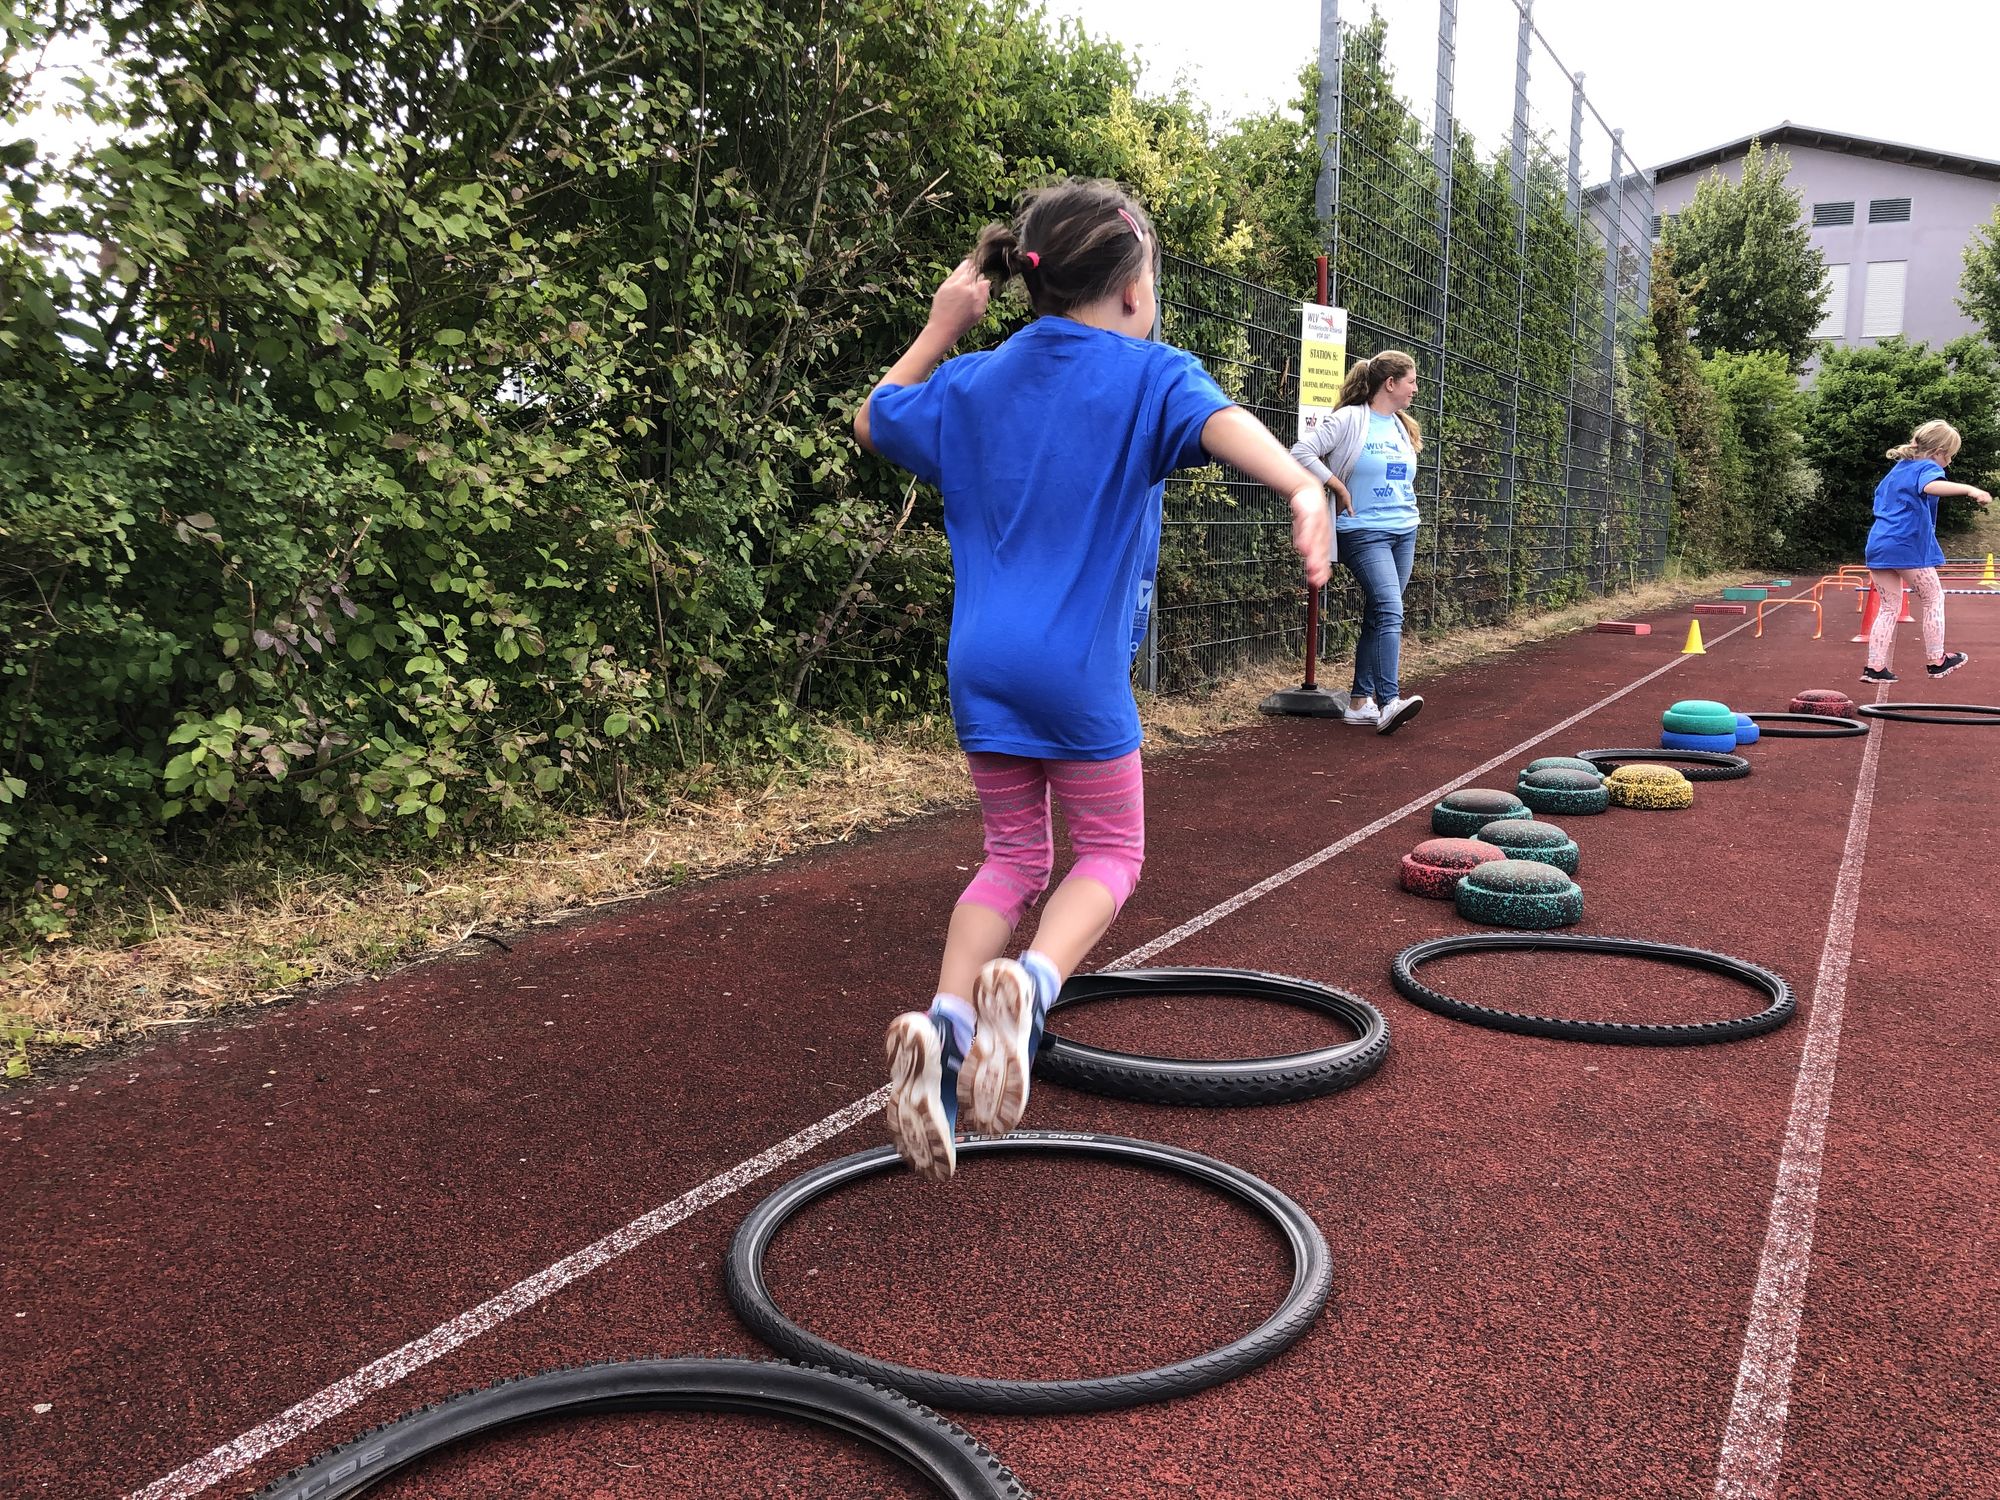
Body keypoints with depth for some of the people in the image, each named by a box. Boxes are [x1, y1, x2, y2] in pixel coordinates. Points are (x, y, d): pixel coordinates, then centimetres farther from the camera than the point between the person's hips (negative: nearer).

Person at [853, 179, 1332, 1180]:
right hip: (1077, 668, -5)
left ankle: (944, 1024, -3)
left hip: (981, 665, 5)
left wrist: (939, 330, 27)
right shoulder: (1148, 375, -4)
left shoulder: (973, 382, 11)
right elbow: (1221, 423, -26)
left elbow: (870, 422, 28)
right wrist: (1302, 488, -44)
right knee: (1109, 850, 12)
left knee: (1013, 856, 17)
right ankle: (1028, 986, -15)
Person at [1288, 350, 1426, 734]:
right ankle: (1389, 703, -26)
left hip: (1404, 533, 8)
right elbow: (1302, 451, -14)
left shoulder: (1404, 427, 15)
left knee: (1378, 617, 7)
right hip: (1365, 533, -8)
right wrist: (1340, 488, -10)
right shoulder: (1351, 419, -9)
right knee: (1389, 611, -20)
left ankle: (1359, 701, 13)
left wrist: (1407, 513, 13)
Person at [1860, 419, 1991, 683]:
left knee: (1888, 607, 11)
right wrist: (1969, 489, -43)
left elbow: (1880, 496, 34)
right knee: (1933, 599, 10)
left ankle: (1874, 667, 3)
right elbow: (1931, 486, -30)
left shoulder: (1897, 468, 20)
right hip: (1907, 546, -7)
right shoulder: (1927, 467, -6)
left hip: (1877, 544, 7)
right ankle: (1936, 660, 15)